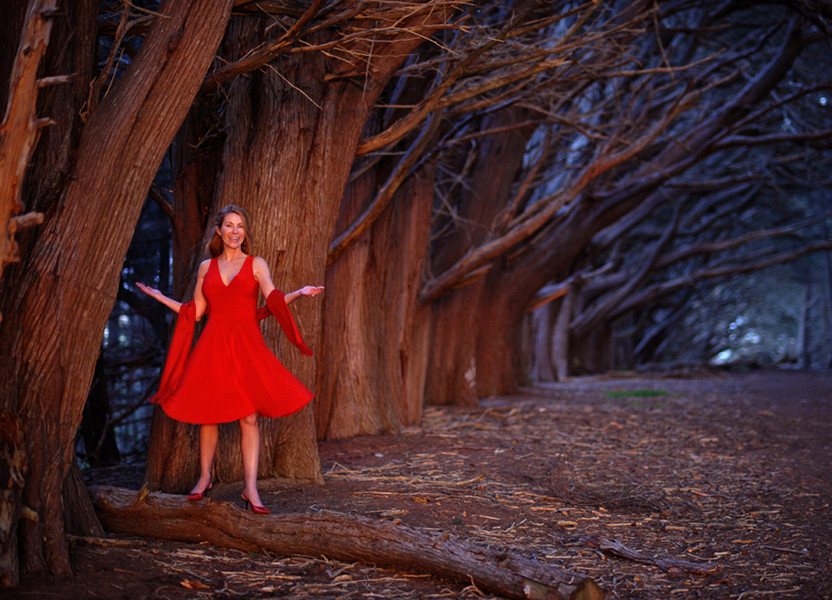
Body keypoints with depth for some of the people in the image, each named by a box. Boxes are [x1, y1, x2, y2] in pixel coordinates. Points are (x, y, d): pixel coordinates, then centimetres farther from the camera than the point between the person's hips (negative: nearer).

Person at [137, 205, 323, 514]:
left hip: (246, 345, -2)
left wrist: (299, 292, -21)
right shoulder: (206, 267, 13)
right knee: (207, 414, 3)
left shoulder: (256, 264, 8)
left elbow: (274, 301, -5)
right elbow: (194, 312, 15)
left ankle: (250, 488, -6)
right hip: (212, 346, 2)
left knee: (249, 416, -7)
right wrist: (159, 296, 15)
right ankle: (204, 478, 20)